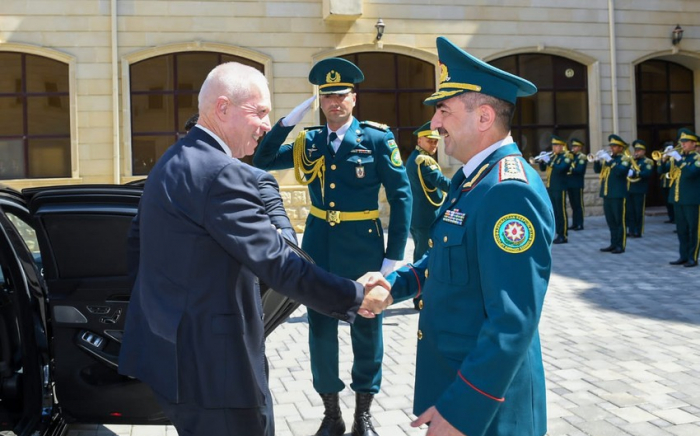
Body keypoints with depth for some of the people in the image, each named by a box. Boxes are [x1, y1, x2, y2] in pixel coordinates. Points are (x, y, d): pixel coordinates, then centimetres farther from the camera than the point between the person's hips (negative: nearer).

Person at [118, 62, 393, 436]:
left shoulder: (170, 163, 10)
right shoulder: (222, 173, -21)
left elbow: (137, 245, 18)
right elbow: (276, 262, -23)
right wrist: (354, 297, -15)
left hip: (166, 347, 10)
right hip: (209, 362, -10)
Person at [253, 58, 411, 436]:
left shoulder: (377, 138, -6)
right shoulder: (309, 142, 5)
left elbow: (401, 196, -7)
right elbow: (261, 162, 0)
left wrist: (394, 256, -11)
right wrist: (289, 121, -10)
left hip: (363, 249, -3)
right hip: (318, 248, 3)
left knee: (366, 330, 9)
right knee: (320, 331, 9)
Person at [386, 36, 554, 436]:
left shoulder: (510, 191, -25)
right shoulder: (474, 177, 7)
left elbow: (514, 324, -28)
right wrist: (394, 284, 4)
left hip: (481, 402, -9)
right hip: (453, 375, 9)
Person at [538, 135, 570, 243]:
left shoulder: (566, 157, -7)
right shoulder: (552, 156, 15)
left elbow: (560, 168, -23)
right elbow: (542, 168, 14)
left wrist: (548, 161, -23)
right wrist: (542, 160, -4)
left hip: (559, 188, -7)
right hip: (550, 188, 7)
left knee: (561, 212, -5)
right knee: (554, 212, 10)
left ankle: (563, 236, -2)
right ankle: (558, 233, 17)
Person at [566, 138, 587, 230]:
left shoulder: (582, 157, -7)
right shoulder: (570, 156, 15)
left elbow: (579, 170, -20)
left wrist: (570, 169, -24)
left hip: (577, 184, -7)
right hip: (569, 184, 7)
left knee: (579, 205, -2)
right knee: (573, 205, 10)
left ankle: (580, 224, 0)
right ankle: (574, 224, 15)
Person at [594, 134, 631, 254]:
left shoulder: (624, 159, -4)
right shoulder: (607, 157, 16)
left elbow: (620, 171, -22)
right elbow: (597, 170, 11)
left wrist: (609, 160, -23)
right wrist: (597, 159, -6)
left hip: (618, 194, -7)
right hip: (607, 193, 7)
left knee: (619, 221, -4)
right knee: (610, 221, 11)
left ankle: (621, 245, -1)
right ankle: (613, 244, 18)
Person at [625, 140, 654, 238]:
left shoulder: (647, 162, -3)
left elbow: (647, 173, -20)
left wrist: (634, 173, -29)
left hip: (640, 191, -6)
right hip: (629, 190, 6)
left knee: (638, 212, -1)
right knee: (630, 212, 7)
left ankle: (638, 232, 4)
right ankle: (631, 231, 14)